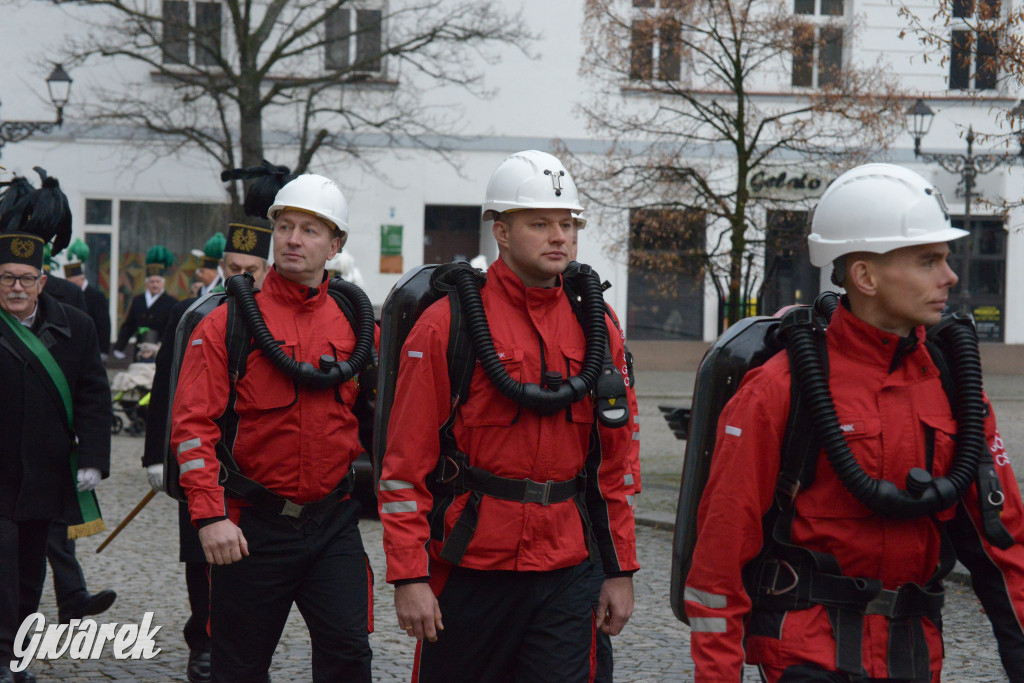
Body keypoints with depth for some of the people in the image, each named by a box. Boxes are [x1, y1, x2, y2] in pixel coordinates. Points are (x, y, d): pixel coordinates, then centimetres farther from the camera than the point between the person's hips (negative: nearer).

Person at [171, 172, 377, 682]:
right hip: (252, 524, -2)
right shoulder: (227, 324, -4)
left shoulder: (357, 324, 5)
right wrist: (210, 515, -18)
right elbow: (193, 425, -10)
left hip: (334, 521, 2)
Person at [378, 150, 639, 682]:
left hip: (566, 577, 4)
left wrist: (621, 569, 10)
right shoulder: (448, 324, -6)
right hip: (469, 572, -3)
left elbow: (613, 461, 13)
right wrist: (408, 577, -12)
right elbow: (406, 463, -8)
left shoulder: (594, 325, 8)